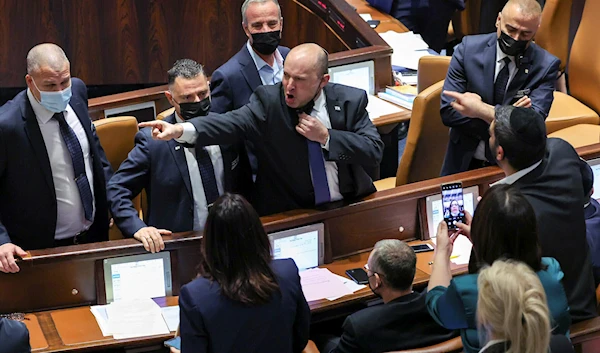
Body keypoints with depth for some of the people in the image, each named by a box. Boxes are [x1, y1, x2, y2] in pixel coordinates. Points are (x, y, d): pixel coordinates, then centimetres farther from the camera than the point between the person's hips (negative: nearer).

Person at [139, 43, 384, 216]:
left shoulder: (350, 101, -4)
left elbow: (374, 151, -6)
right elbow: (232, 123, -24)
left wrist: (326, 137, -18)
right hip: (289, 216, -1)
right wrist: (180, 130, -41)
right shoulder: (269, 101, -9)